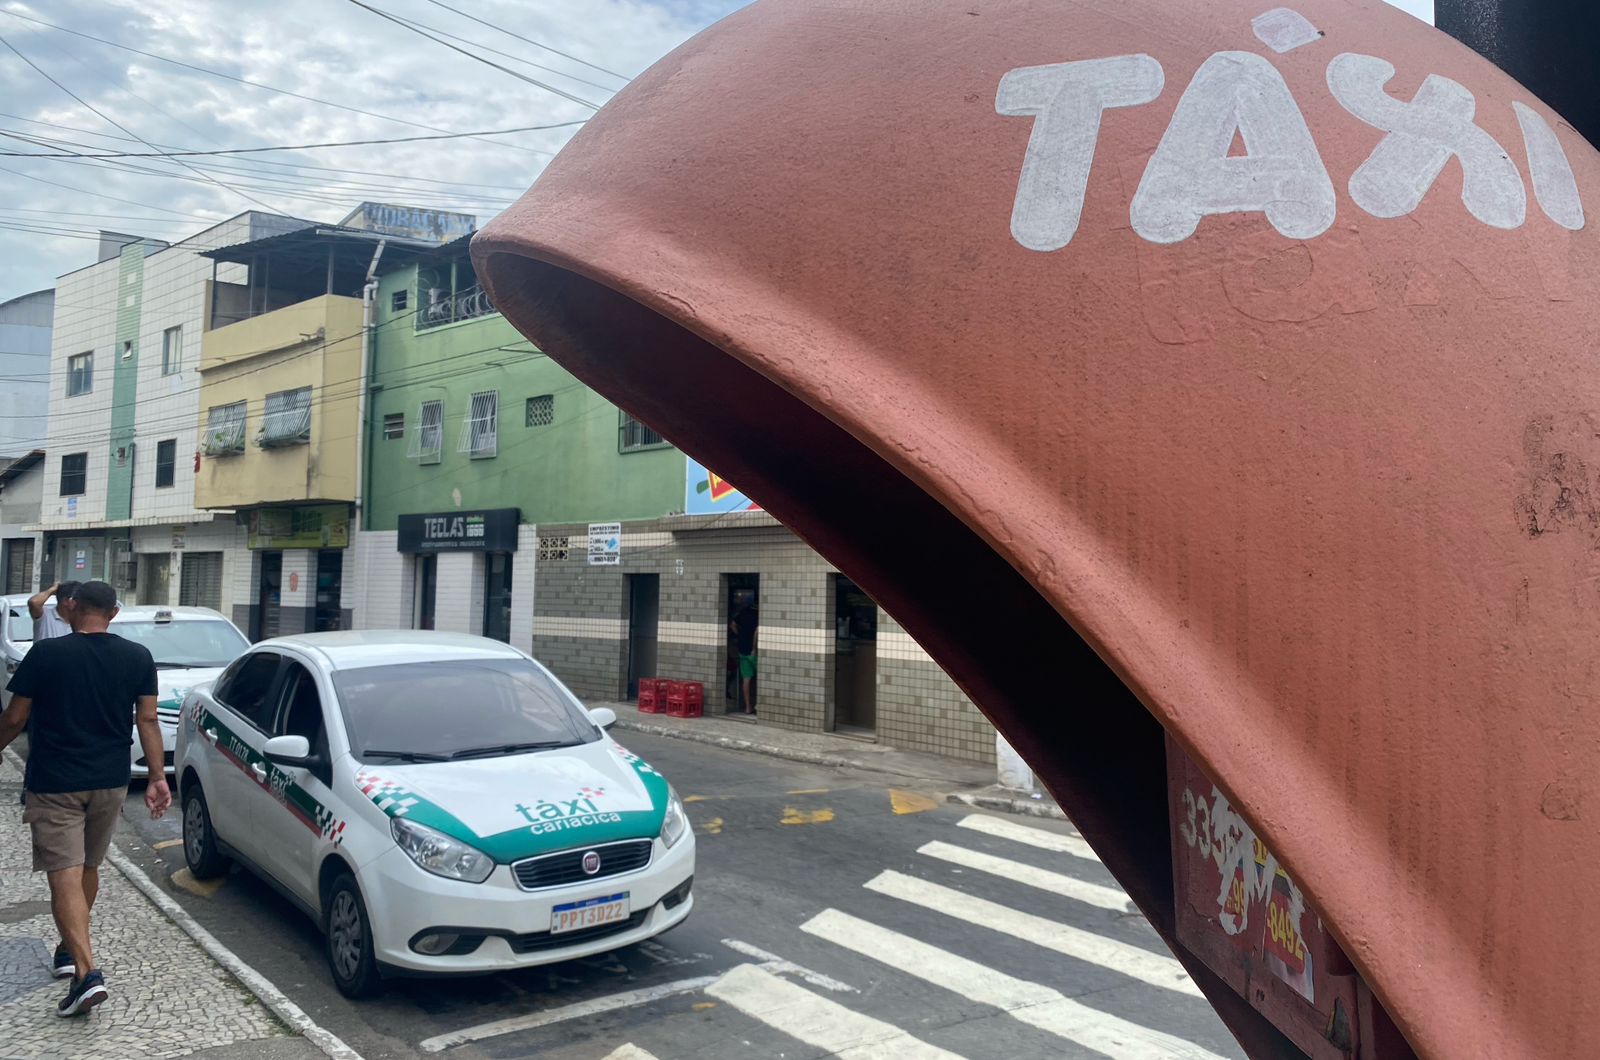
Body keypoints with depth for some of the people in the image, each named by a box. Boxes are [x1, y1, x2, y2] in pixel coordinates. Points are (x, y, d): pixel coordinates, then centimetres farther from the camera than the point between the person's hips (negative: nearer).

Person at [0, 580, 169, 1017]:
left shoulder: (46, 654, -11)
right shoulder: (138, 658, -2)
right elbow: (148, 719, -2)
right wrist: (157, 777, 2)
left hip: (54, 783, -4)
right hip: (110, 782, 4)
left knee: (65, 874, -5)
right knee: (88, 867, 21)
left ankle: (87, 970, -16)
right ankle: (72, 947, 38)